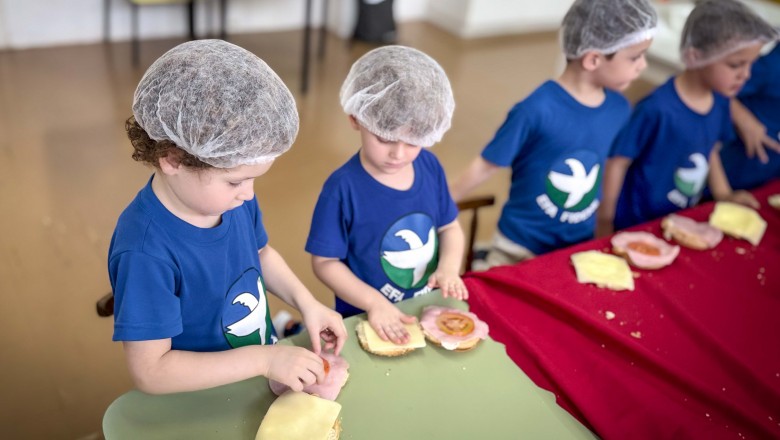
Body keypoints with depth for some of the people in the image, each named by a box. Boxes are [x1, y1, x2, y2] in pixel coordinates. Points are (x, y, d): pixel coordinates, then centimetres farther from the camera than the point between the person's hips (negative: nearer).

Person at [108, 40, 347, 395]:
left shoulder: (233, 198, -6)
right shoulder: (146, 251, -27)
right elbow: (150, 371, -23)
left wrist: (306, 302, -2)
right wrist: (264, 360, -25)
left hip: (267, 368, 5)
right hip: (201, 409, -5)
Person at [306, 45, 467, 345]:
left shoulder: (430, 167, -2)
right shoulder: (343, 188, -16)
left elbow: (450, 227, 9)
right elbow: (325, 262, -10)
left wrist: (449, 267, -8)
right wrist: (374, 303, -18)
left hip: (429, 311, 5)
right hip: (368, 320, -5)